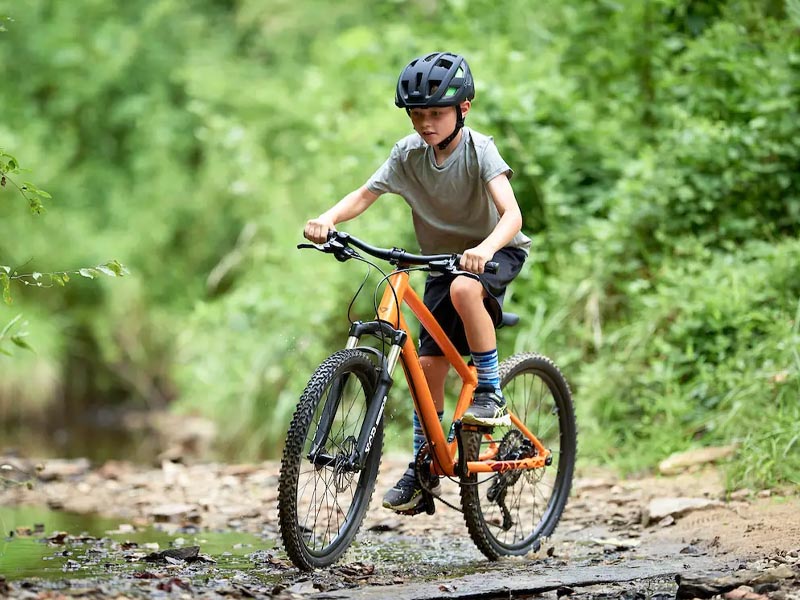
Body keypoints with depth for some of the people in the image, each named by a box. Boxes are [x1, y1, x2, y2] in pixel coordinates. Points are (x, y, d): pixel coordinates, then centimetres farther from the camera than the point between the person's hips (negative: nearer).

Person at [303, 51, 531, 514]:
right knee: (429, 362, -4)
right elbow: (364, 195, -12)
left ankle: (491, 392, -21)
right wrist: (328, 219, -33)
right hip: (443, 259, 4)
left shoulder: (480, 150, -22)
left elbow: (511, 214, -34)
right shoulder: (408, 152, -10)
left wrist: (485, 248, -55)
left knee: (464, 290, -38)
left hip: (497, 251, -4)